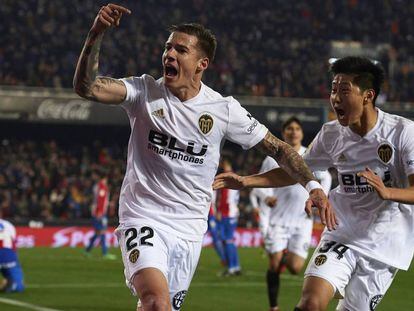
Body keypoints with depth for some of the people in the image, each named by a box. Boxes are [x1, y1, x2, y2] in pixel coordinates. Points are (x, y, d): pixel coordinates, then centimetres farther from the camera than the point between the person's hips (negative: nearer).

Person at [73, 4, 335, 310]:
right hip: (144, 218, -3)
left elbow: (277, 148, 7)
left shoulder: (224, 109, -1)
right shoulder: (145, 92, -4)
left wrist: (313, 185, -4)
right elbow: (87, 87, -17)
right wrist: (96, 34, -30)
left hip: (190, 229, 3)